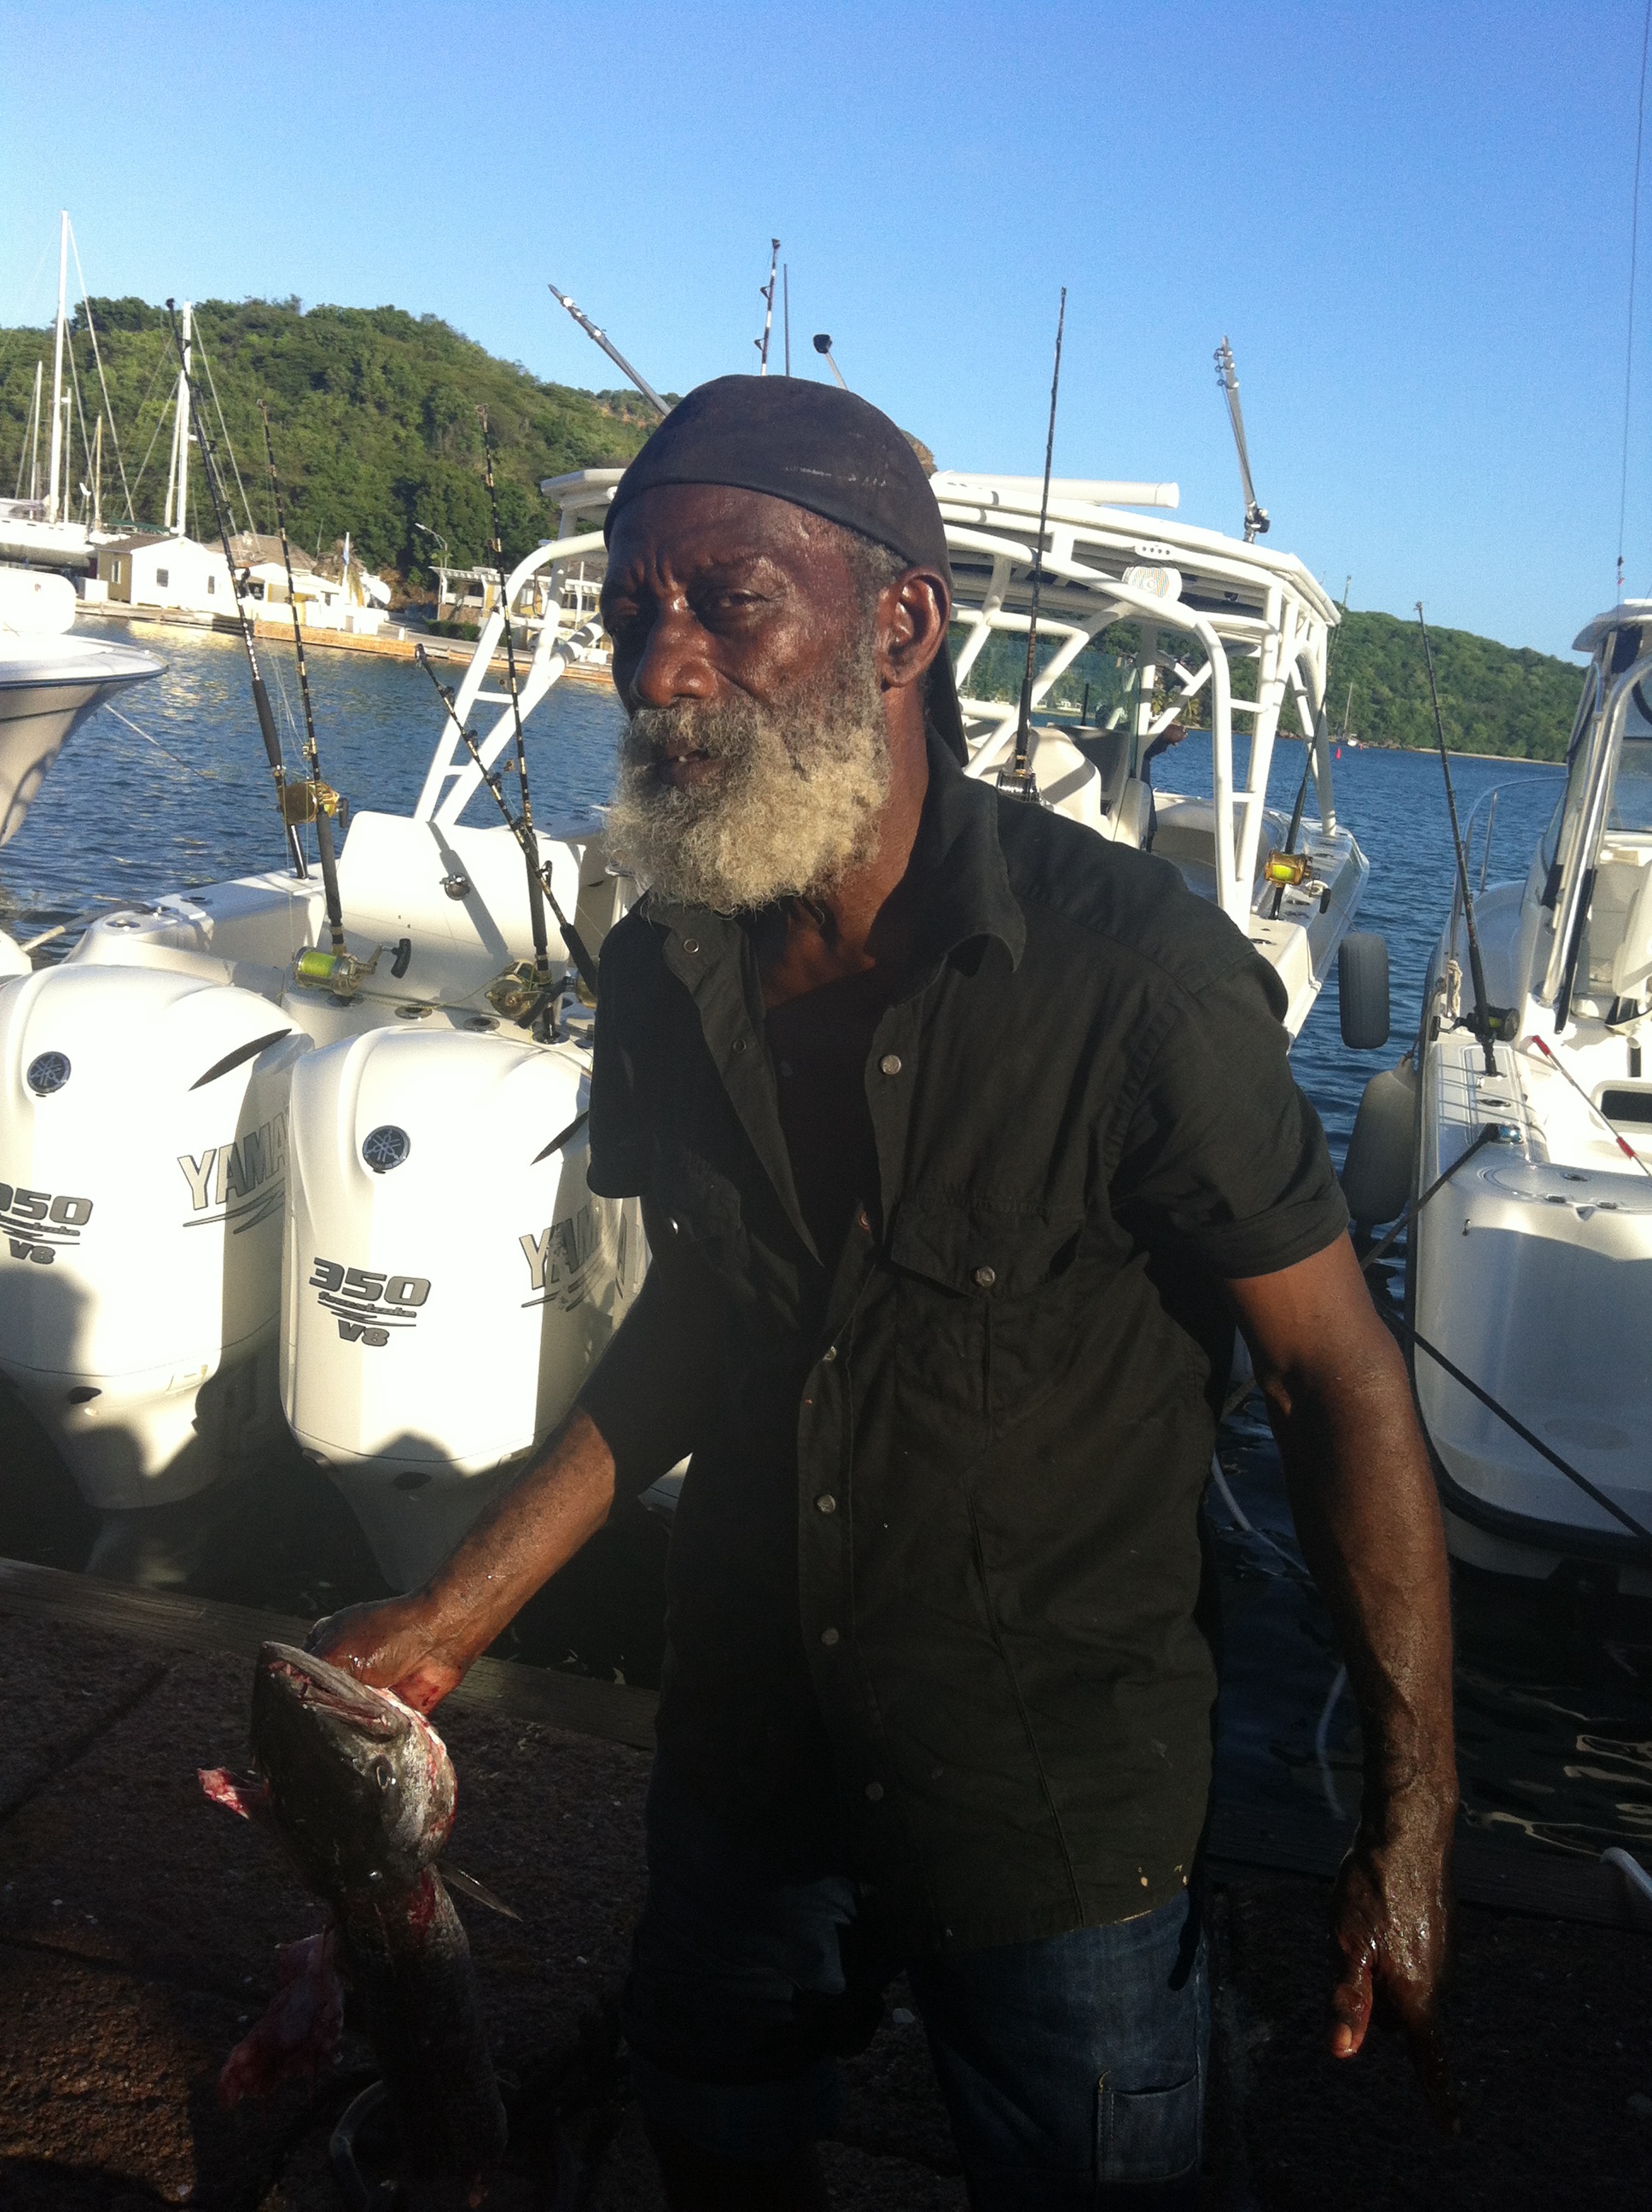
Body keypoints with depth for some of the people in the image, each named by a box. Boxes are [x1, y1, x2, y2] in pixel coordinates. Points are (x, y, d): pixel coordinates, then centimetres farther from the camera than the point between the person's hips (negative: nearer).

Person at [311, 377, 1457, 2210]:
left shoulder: (1136, 974, -25)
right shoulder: (662, 976, -8)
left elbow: (1336, 1377, -16)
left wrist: (1408, 1821, -14)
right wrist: (448, 1620, 1)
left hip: (1061, 1817, -5)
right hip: (743, 1762, 5)